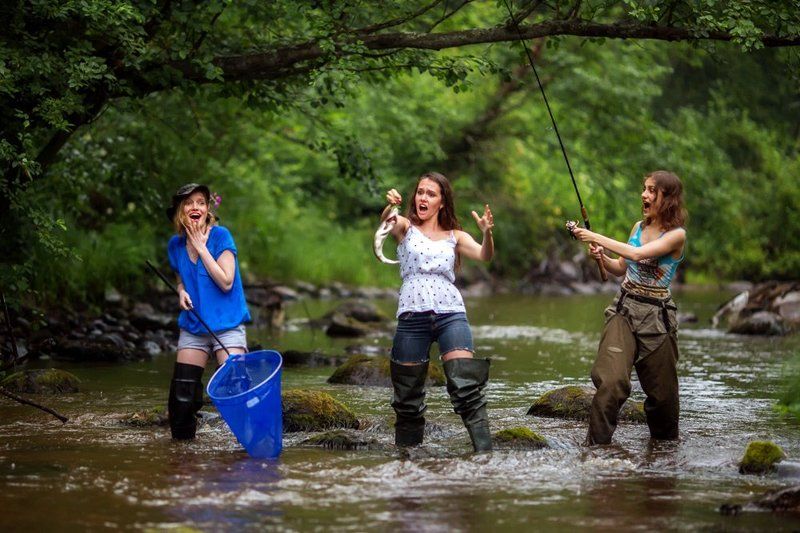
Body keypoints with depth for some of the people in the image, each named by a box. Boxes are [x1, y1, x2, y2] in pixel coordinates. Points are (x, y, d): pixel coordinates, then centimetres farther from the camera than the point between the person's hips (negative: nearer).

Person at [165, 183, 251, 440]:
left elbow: (226, 282, -17)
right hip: (192, 328, 4)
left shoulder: (220, 235, -10)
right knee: (181, 394, 1)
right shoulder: (176, 244, 5)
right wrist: (182, 292, -2)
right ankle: (182, 440, 18)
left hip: (226, 325, -4)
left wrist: (201, 248, -16)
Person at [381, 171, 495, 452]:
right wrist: (389, 206, -36)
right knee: (408, 397, 2)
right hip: (412, 315, 0)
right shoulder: (405, 227, 11)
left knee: (466, 387, -16)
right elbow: (386, 221, -12)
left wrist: (487, 233, -23)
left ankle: (485, 452, -19)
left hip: (450, 313, 0)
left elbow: (484, 255, -1)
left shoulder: (455, 236, 16)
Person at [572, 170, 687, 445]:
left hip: (657, 315, -3)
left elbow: (637, 254, -22)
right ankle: (595, 444, -13)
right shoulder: (639, 226, 10)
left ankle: (665, 442, 30)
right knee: (610, 380, -15)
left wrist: (596, 237, -20)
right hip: (624, 309, 3)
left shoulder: (677, 235, -8)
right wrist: (602, 258, -1)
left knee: (661, 389, 7)